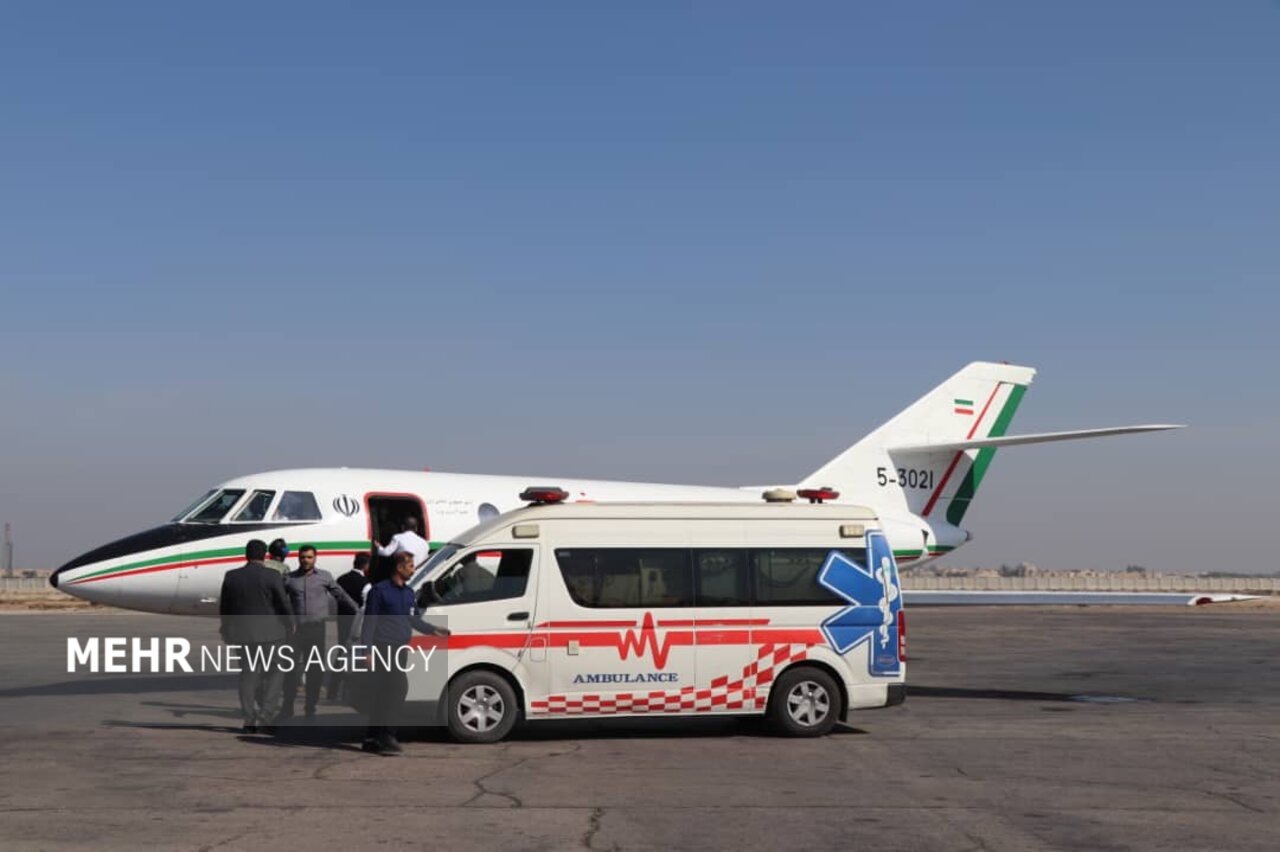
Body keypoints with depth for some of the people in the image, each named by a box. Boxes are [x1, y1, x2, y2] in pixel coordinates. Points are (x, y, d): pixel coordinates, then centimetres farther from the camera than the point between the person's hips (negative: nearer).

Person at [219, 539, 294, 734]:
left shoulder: (231, 577, 0)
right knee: (275, 671, 9)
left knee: (248, 674, 11)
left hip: (243, 632, 3)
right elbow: (284, 605, -7)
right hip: (270, 632, -3)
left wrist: (227, 630, 23)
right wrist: (290, 625, 10)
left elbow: (224, 607, 8)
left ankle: (249, 719, 11)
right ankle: (265, 714, -2)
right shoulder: (272, 577, -11)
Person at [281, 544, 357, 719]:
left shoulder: (324, 576, 6)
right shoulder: (289, 578, 5)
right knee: (292, 668, -5)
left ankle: (311, 707, 13)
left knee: (315, 669, 4)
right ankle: (288, 706, 1)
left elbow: (340, 595, 13)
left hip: (317, 628, 1)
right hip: (296, 628, -1)